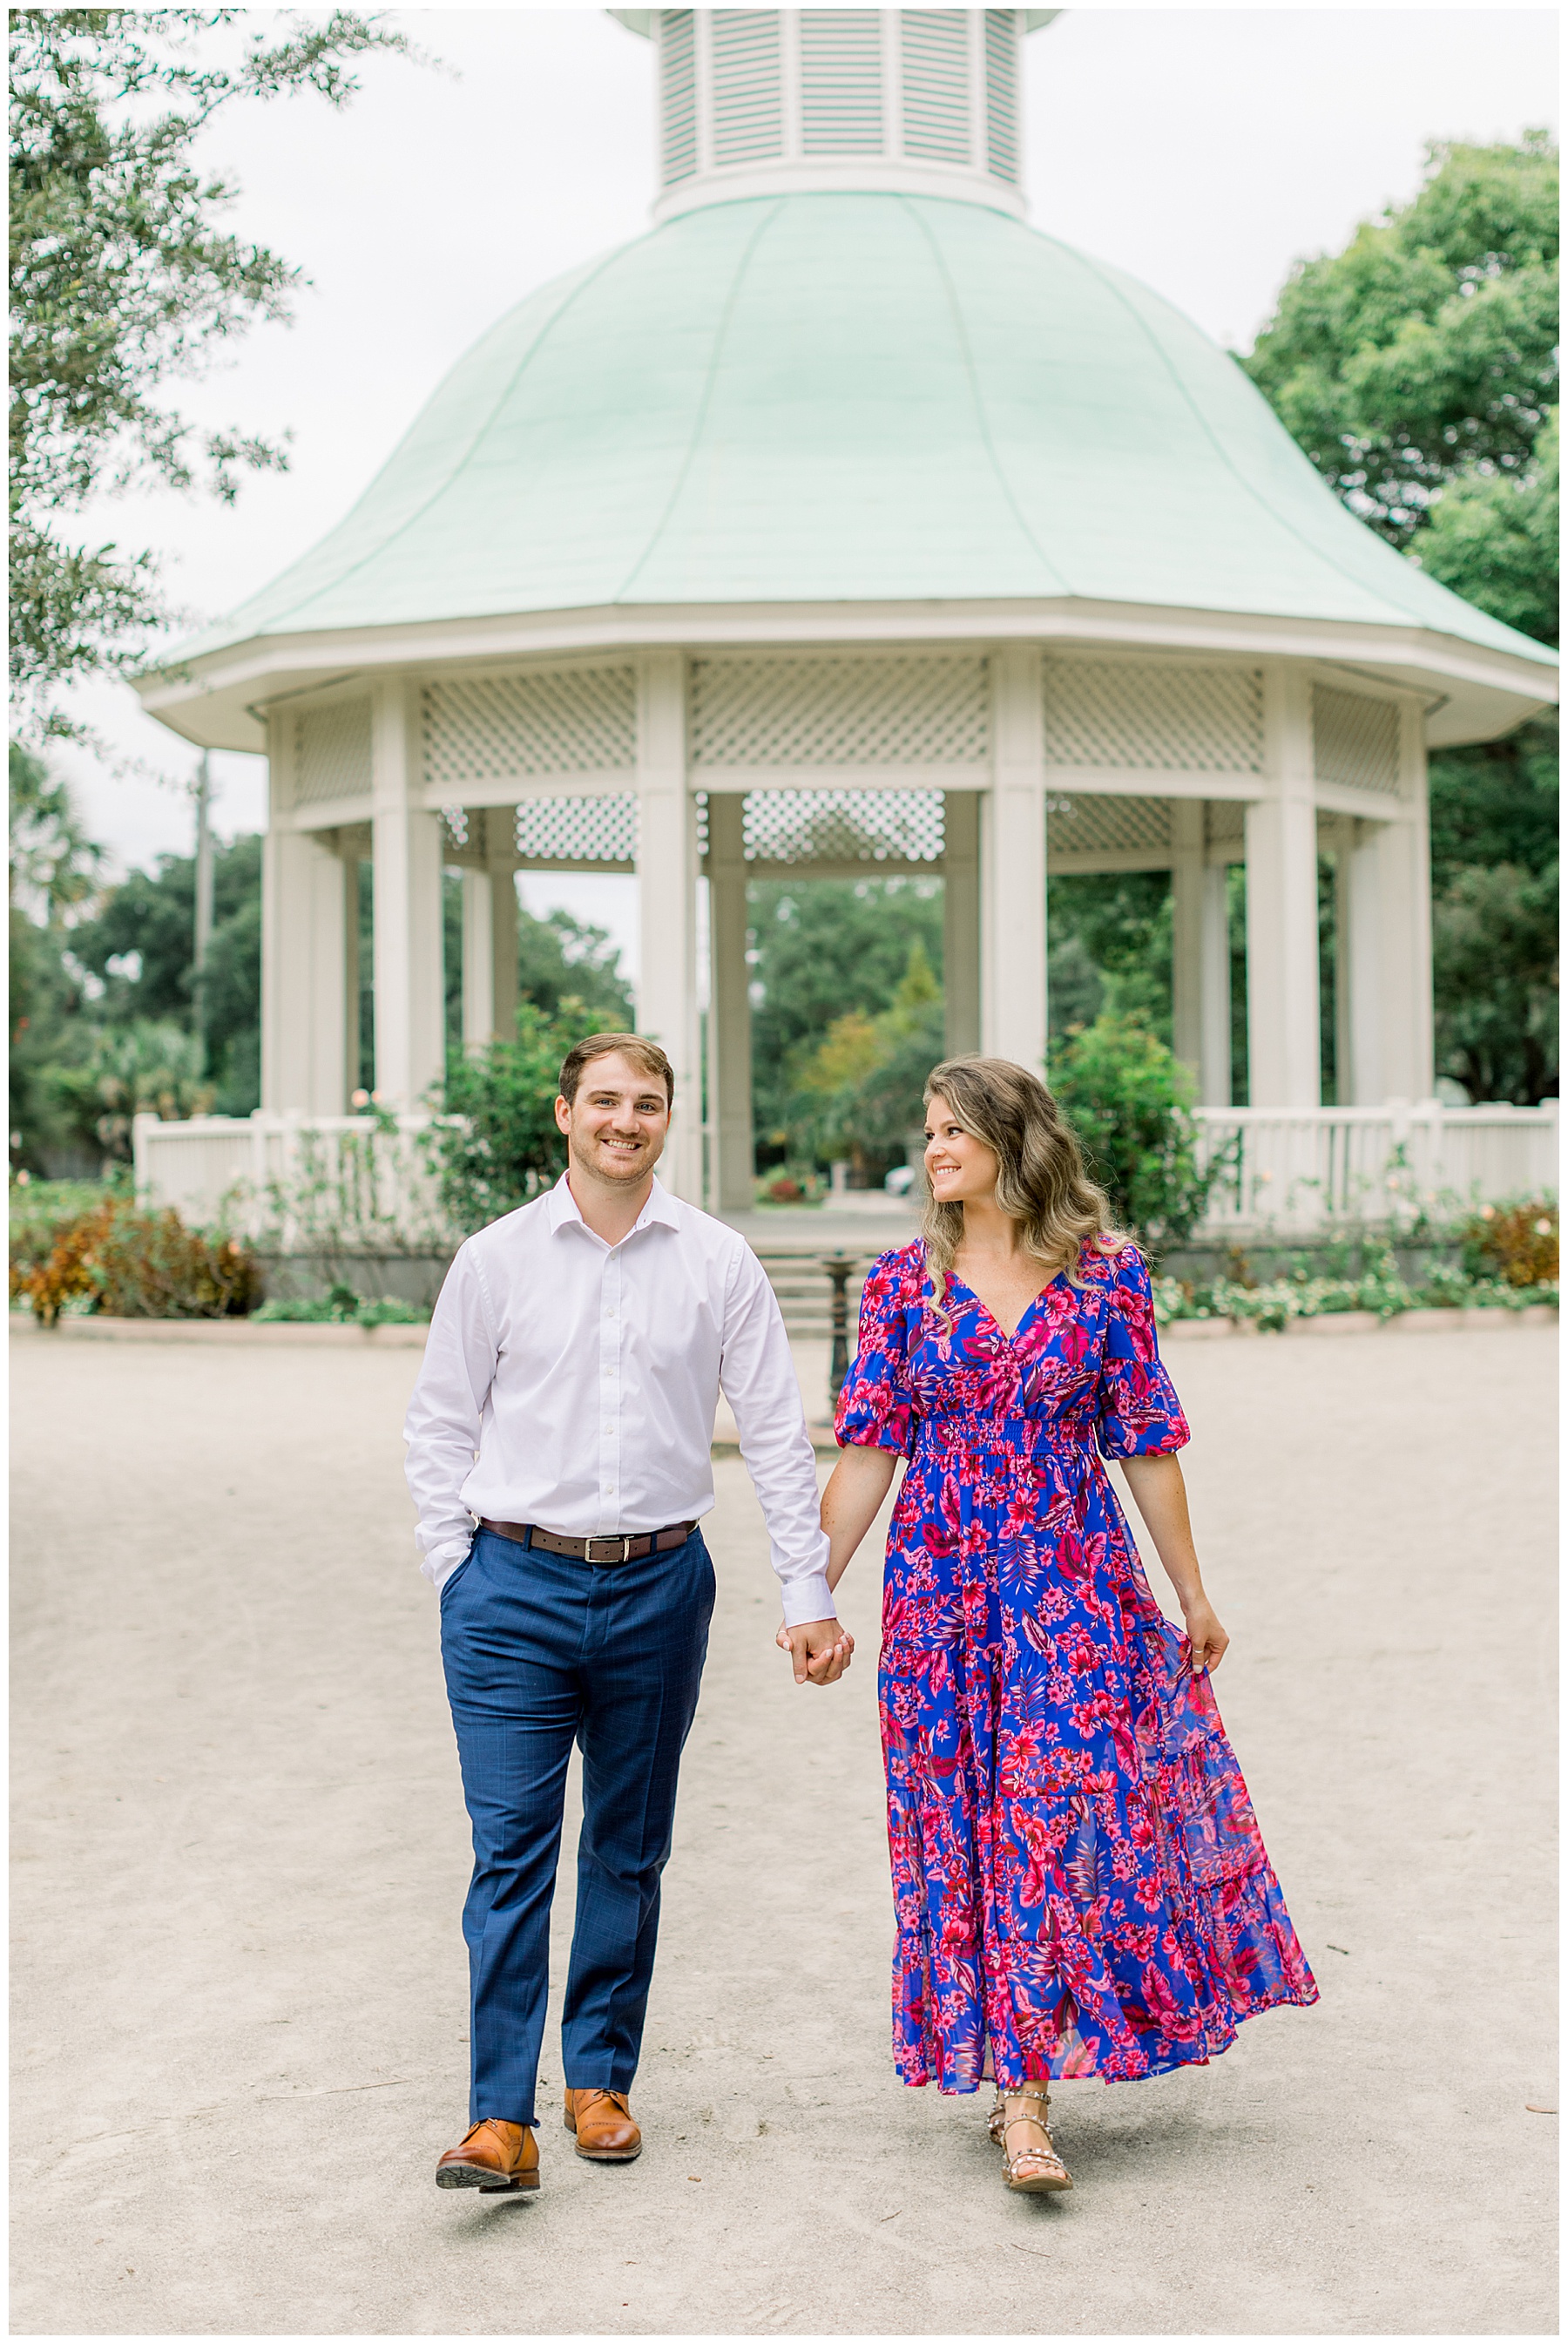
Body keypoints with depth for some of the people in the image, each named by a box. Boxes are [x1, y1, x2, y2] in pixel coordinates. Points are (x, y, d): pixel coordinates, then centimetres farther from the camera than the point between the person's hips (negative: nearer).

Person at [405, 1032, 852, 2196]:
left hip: (660, 1587, 1)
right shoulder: (495, 1259, 2)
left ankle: (600, 2078, 24)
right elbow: (439, 1426, 8)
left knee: (630, 1849, 10)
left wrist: (809, 1594, 1)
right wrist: (459, 1569, 0)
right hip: (516, 1586, -1)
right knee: (512, 1847, -6)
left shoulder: (719, 1263, 2)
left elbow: (778, 1434, 5)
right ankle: (502, 2116, -4)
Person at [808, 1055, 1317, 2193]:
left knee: (1058, 1812, -7)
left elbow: (1148, 1443, 3)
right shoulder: (904, 1281, 2)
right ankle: (1021, 2071, 23)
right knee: (962, 1822, 6)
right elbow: (870, 1449, 3)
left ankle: (1024, 2101, 0)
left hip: (1073, 1581, -2)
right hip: (942, 1584, 2)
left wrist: (1193, 1593, 5)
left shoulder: (1106, 1274, -1)